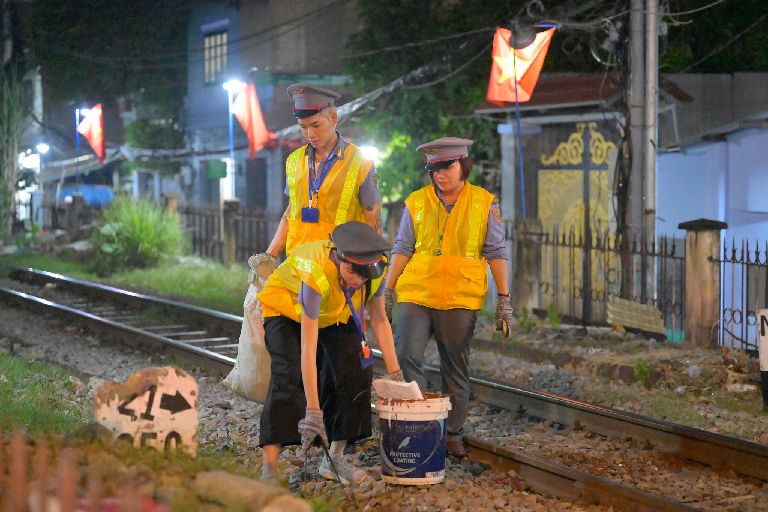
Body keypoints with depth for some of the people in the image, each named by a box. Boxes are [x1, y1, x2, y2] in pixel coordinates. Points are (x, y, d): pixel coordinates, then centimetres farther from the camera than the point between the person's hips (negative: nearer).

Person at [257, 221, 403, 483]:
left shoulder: (375, 268, -27)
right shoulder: (317, 276, -44)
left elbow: (379, 320, -9)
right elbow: (308, 349, -44)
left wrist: (395, 374, -10)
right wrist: (313, 412, -45)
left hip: (335, 315, 6)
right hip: (286, 309, -5)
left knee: (354, 371, -11)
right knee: (289, 378, -24)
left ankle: (335, 458, 2)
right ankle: (269, 469, -30)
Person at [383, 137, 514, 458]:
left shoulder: (484, 203, 2)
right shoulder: (416, 202, 5)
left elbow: (496, 252, 5)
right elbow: (402, 249, 10)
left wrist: (504, 299, 2)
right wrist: (388, 291, 6)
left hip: (460, 300, -1)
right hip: (416, 295, 1)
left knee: (456, 370, 6)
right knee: (405, 359, -12)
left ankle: (452, 433, 16)